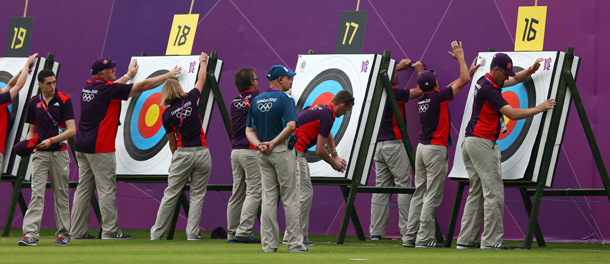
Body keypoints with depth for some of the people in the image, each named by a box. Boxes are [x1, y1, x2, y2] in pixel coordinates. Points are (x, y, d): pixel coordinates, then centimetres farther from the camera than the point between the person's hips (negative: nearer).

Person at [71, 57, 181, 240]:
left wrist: (129, 75, 46)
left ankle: (77, 231, 9)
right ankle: (110, 231, -5)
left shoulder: (87, 87, 11)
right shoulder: (109, 89, -11)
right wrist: (167, 76, 4)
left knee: (83, 189, 9)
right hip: (100, 148, -8)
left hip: (82, 147, 8)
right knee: (106, 189, -5)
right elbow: (142, 86, -6)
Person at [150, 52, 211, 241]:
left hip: (183, 153, -1)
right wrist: (203, 61, 37)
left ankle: (157, 232, 9)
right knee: (197, 195, 5)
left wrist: (174, 160, 25)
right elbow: (201, 80, 20)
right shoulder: (190, 99, 1)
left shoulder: (167, 114, 1)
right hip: (202, 151, 1)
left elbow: (172, 142, 10)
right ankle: (192, 233, 0)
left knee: (170, 195, 4)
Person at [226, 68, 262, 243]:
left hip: (235, 152, 7)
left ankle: (232, 233, 12)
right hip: (252, 151, -7)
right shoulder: (258, 98, -6)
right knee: (254, 192, -7)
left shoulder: (235, 102, 13)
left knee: (237, 194, 11)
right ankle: (244, 231, -14)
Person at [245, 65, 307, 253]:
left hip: (263, 154, 6)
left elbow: (249, 130, 7)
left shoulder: (256, 101, 11)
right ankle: (295, 243, -2)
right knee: (290, 199, -2)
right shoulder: (285, 99, -8)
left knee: (268, 199, 7)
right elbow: (291, 125, -22)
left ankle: (269, 244, 5)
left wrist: (259, 144, -8)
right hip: (282, 152, -6)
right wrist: (273, 143, -15)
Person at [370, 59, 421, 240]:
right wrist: (420, 71, 9)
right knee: (403, 186, -4)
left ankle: (376, 231, 4)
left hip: (378, 145, 7)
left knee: (381, 187, 7)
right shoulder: (394, 94, -14)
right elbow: (419, 91, -7)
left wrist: (400, 66, 41)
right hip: (395, 144, -7)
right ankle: (406, 230, -6)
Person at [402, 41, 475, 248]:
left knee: (419, 194, 10)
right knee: (432, 196, -6)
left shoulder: (422, 99, 10)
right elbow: (463, 80, -7)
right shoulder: (438, 97, -12)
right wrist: (460, 58, 5)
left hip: (422, 148, 8)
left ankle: (410, 236, 9)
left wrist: (470, 70, 29)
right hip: (436, 149, -8)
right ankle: (424, 238, -9)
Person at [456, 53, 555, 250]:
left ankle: (466, 240, 7)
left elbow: (515, 79, 28)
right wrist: (540, 108, -10)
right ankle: (491, 240, -11)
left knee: (476, 193, 10)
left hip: (470, 143, 11)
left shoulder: (484, 82, 15)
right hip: (483, 143, -11)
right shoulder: (489, 89, -16)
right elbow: (513, 114, -19)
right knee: (494, 192, -9)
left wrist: (531, 70, 10)